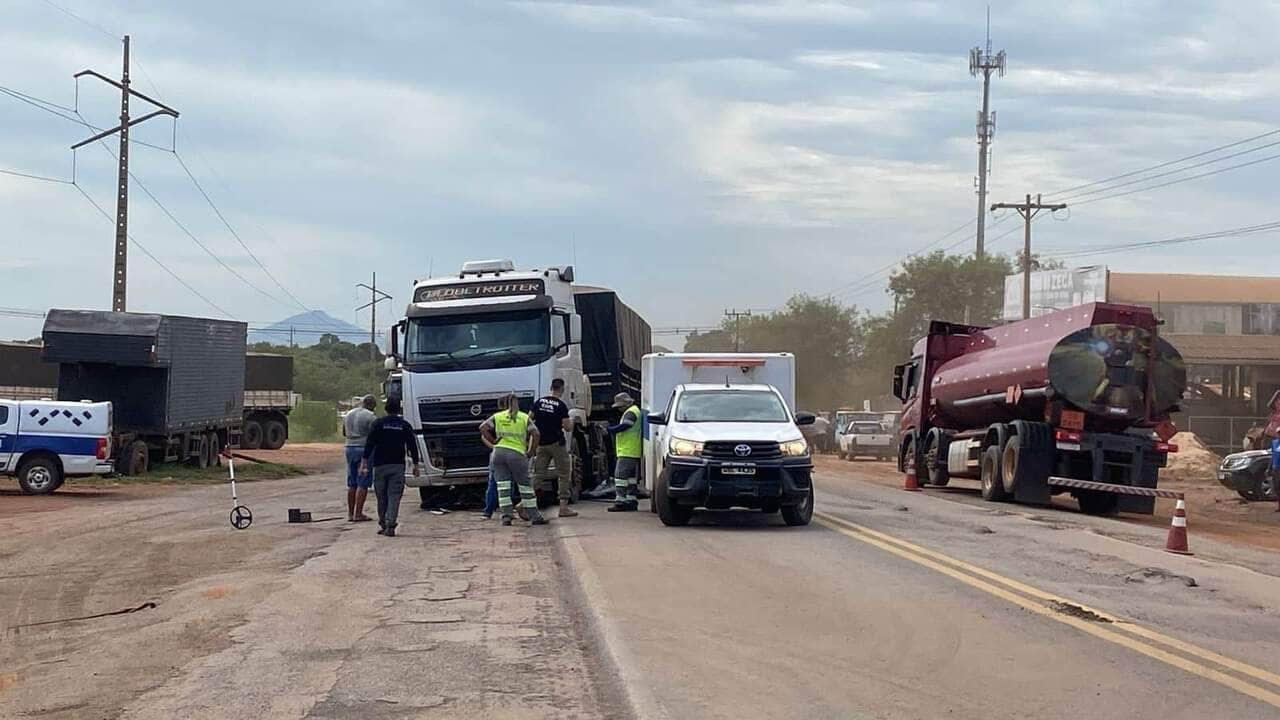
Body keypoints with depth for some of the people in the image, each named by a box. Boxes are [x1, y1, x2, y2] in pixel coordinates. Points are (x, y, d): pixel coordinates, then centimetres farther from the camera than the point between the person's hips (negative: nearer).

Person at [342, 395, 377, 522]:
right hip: (364, 450, -7)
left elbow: (344, 432, 24)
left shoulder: (348, 415, 13)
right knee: (363, 484, -4)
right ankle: (358, 514, -7)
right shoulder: (370, 417, -10)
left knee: (351, 484, 13)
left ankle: (350, 513, 14)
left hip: (349, 448, 7)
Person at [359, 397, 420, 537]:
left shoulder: (378, 423, 1)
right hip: (398, 466, 0)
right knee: (394, 497, -2)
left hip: (380, 465, 0)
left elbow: (369, 443, -4)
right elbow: (412, 446, 6)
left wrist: (364, 461, -4)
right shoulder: (405, 425, 4)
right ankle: (390, 527, -12)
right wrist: (415, 464, 12)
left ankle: (383, 524, 17)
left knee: (382, 497, 11)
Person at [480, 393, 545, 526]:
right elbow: (535, 433, -3)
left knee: (502, 485, 4)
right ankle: (534, 516, 11)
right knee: (526, 486, 7)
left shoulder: (497, 416, 13)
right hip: (517, 453, -1)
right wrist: (532, 451, 4)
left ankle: (506, 516, -4)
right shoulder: (524, 417, 11)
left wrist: (492, 441, 7)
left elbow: (483, 428, 0)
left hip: (499, 451, 1)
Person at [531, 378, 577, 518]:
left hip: (541, 443, 5)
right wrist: (571, 424, 8)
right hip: (556, 443, -5)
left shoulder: (539, 402, 4)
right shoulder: (561, 406, -11)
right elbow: (567, 427, -13)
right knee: (564, 475, 4)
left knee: (537, 474, 8)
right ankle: (563, 507, 2)